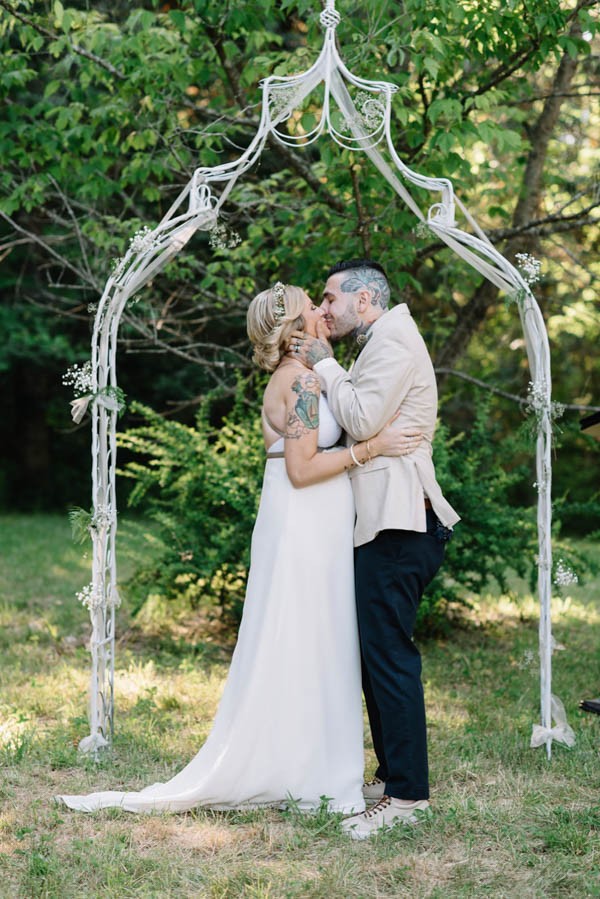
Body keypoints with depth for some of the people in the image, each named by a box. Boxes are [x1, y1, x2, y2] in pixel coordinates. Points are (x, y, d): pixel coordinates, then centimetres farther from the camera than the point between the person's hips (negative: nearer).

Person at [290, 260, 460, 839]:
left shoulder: (393, 340, -9)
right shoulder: (383, 343, 24)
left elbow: (362, 420, -18)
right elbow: (359, 423, 19)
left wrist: (325, 365, -6)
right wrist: (323, 367, 12)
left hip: (397, 523, -11)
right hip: (385, 522, 11)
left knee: (389, 653, -11)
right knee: (379, 651, 13)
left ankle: (406, 792, -8)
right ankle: (392, 773, 20)